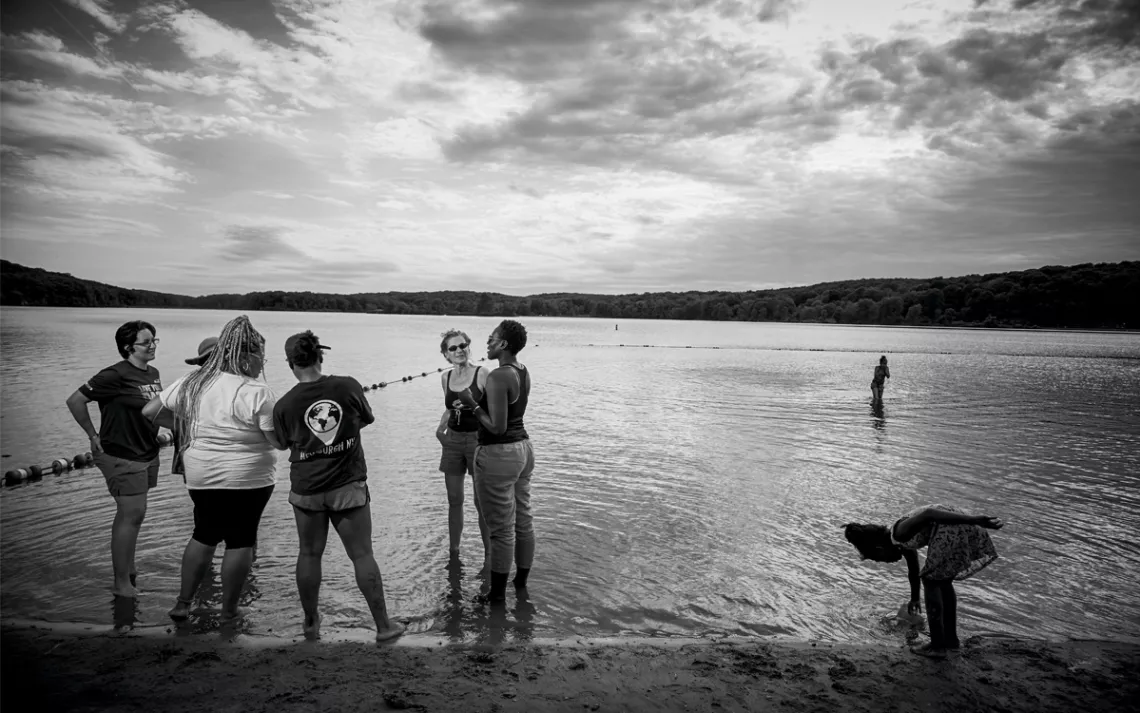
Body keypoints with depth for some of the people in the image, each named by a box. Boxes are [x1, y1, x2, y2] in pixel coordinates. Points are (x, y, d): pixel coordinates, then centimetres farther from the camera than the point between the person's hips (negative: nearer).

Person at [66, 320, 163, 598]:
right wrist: (93, 435, -11)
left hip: (147, 455, 8)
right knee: (132, 514, -6)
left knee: (131, 514, 19)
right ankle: (121, 583, 5)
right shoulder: (116, 375, -18)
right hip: (122, 457, -8)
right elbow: (75, 401, -16)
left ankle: (127, 568, 35)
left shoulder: (153, 373, 5)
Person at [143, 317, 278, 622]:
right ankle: (229, 611, 18)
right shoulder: (258, 393, -18)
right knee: (240, 541, 9)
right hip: (248, 478, -5)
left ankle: (183, 603, 26)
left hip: (201, 476, 5)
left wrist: (181, 425, 18)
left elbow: (149, 411, 5)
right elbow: (280, 441, -16)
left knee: (204, 535, 22)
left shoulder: (191, 383, -1)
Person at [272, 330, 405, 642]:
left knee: (309, 554, 16)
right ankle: (383, 625, 13)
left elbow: (283, 443, 8)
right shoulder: (348, 386, -10)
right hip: (349, 486, -1)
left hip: (307, 489, 1)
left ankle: (311, 623, 29)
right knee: (362, 555, 6)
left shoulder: (285, 405, -8)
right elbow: (368, 418, 7)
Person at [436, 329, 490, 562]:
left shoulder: (481, 374, -10)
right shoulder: (445, 377, 6)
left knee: (481, 501, -1)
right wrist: (440, 428, 7)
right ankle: (453, 554, 24)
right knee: (454, 500, 11)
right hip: (453, 440, 5)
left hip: (478, 439, -5)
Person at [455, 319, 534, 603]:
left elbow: (497, 427, -23)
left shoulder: (497, 377, -22)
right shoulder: (524, 373, 6)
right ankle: (522, 581, 32)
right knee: (523, 521, 17)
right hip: (522, 449, 9)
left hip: (498, 455, -9)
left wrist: (472, 405, -14)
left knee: (501, 529, 2)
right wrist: (477, 401, 14)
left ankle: (497, 592, 15)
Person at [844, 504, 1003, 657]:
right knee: (943, 581, 22)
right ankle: (951, 638, 31)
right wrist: (914, 598, 57)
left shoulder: (899, 533, -4)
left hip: (950, 529, -9)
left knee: (931, 581, 5)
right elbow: (913, 569, 40)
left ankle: (937, 645, 11)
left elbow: (927, 514, -19)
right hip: (963, 528, 9)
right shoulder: (902, 541, 23)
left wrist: (973, 520, -26)